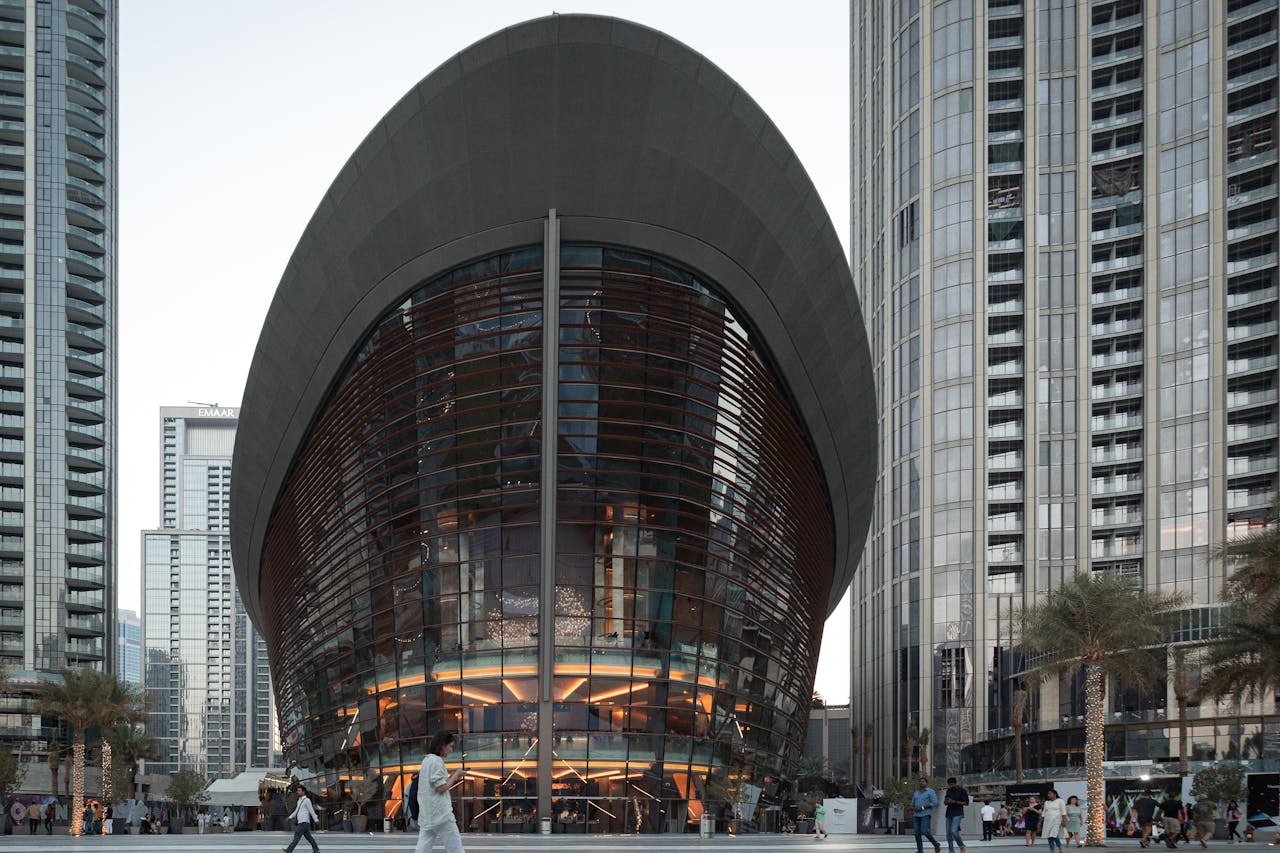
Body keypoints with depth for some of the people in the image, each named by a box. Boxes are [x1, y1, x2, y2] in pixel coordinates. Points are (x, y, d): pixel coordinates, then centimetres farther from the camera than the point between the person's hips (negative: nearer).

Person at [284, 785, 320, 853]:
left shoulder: (307, 800, -8)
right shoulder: (299, 801, 18)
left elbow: (311, 811, -11)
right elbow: (296, 811, 26)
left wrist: (316, 820, -13)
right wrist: (290, 817, 18)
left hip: (304, 822, -9)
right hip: (301, 822, 9)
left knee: (297, 836, -12)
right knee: (309, 837, 9)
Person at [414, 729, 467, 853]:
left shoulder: (426, 760, 16)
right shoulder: (437, 761, -12)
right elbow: (441, 788, -16)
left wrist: (452, 777, 14)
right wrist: (455, 775, -3)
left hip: (426, 814, 9)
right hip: (440, 813, -9)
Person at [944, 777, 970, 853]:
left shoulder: (962, 791, -5)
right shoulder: (948, 791, 12)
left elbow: (966, 803, -9)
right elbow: (944, 802, 18)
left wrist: (954, 801, -17)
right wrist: (946, 801, -7)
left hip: (958, 814, -6)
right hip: (949, 814, 6)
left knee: (954, 831, -20)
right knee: (948, 833, 0)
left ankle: (962, 846, -1)